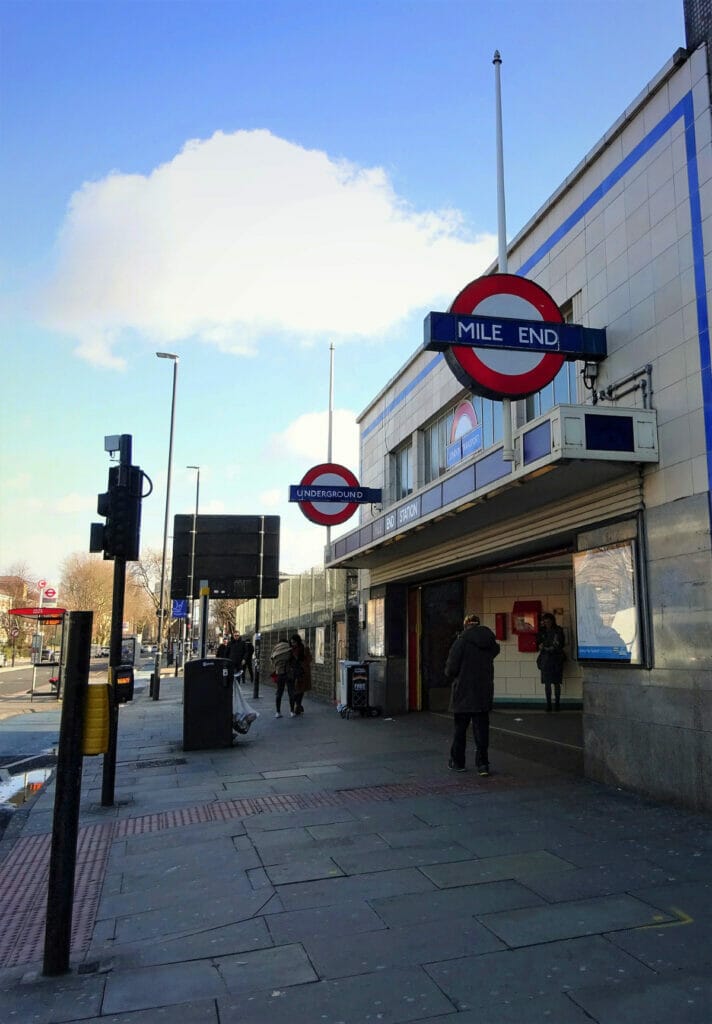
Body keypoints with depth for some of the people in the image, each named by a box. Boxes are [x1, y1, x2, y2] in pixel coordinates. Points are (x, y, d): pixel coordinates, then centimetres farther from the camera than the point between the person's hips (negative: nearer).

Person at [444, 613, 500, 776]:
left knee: (460, 728, 9)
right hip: (485, 693, 4)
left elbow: (451, 669, -13)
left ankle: (457, 762, 18)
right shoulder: (491, 642, 1)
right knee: (481, 728, 8)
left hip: (463, 693, -4)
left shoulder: (462, 641, -13)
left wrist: (450, 675, 9)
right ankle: (483, 763, 5)